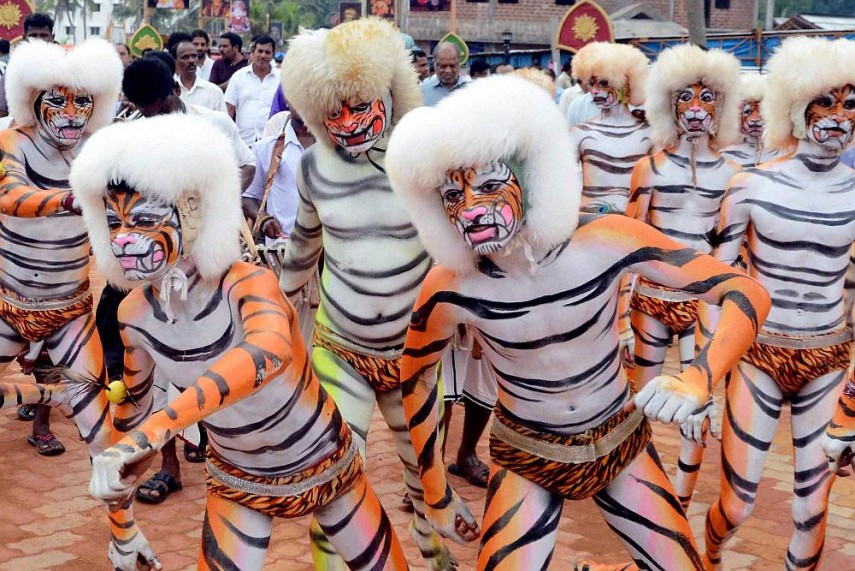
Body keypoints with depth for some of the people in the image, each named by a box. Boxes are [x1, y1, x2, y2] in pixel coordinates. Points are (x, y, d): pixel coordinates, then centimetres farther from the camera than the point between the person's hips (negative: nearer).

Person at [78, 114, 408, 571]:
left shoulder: (248, 284, -29)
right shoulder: (135, 314, -14)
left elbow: (270, 351, -52)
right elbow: (134, 392, 6)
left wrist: (151, 431, -59)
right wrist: (123, 469, 15)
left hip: (323, 466, -2)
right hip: (237, 482, 3)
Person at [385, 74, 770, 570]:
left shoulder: (606, 242, -24)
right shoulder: (449, 289, -22)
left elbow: (748, 292, -21)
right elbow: (416, 376, -2)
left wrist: (697, 380, -39)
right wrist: (438, 495, 2)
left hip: (623, 442, 1)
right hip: (526, 459, 0)